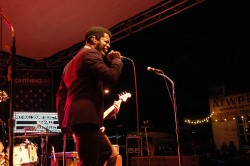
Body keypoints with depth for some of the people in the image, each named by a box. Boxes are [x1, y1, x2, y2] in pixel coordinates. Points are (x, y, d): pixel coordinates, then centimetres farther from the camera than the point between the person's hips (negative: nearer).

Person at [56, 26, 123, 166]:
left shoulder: (73, 61, 25)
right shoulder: (91, 54, -5)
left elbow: (61, 94, 22)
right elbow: (111, 78, -16)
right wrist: (117, 60, 2)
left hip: (78, 117, 11)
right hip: (86, 118, -11)